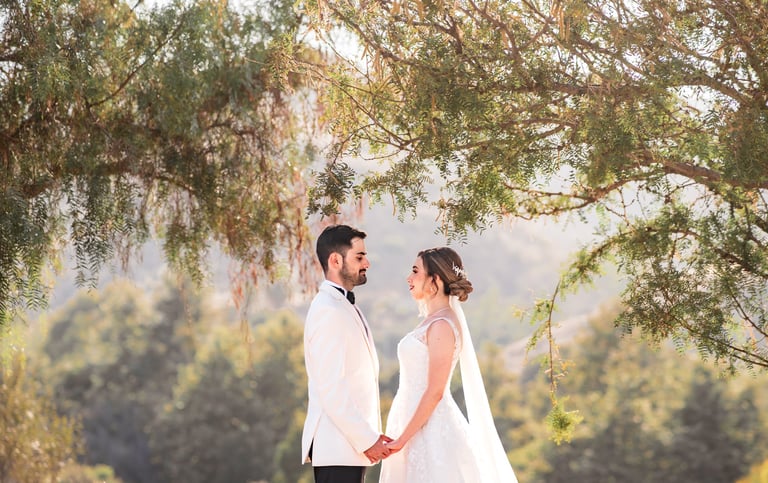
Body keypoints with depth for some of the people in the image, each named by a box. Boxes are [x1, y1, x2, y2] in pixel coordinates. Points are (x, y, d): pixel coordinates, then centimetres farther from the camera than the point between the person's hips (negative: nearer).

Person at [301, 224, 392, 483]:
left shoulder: (344, 306, 17)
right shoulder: (328, 310, -15)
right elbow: (330, 389, -20)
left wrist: (371, 435, 14)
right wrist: (367, 440, -17)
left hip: (352, 443, 10)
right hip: (337, 449, -10)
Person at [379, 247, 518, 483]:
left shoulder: (442, 325, -14)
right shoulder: (432, 321, 13)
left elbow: (435, 391, -19)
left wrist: (402, 439, -18)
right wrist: (401, 436, 17)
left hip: (431, 428, -9)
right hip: (418, 427, 9)